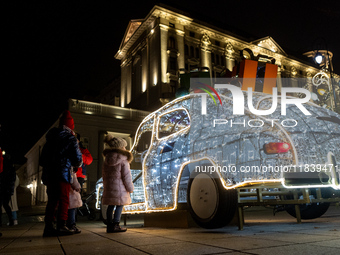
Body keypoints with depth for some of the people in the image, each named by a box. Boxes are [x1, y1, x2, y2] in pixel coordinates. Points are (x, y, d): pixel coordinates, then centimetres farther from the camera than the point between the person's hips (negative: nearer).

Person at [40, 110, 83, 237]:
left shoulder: (50, 137, 15)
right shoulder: (70, 138, -4)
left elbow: (43, 157, 18)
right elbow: (78, 159, -4)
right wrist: (76, 165, 16)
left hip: (48, 174, 6)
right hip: (63, 174, -6)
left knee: (52, 200, 12)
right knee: (63, 200, 0)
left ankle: (48, 226, 14)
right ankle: (61, 226, 0)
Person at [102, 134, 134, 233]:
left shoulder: (107, 160, 10)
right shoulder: (123, 161, -11)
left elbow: (104, 175, 16)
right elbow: (126, 176, -10)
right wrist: (130, 188, 0)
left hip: (109, 187, 7)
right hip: (119, 187, -7)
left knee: (110, 206, 12)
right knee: (119, 206, 1)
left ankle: (109, 225, 17)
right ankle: (115, 225, 1)